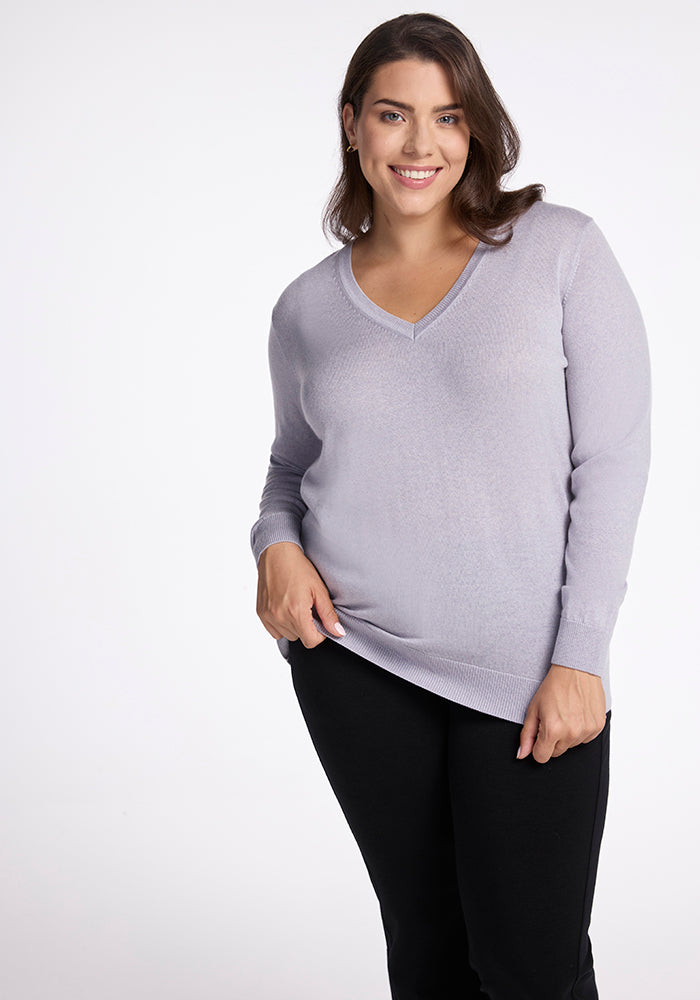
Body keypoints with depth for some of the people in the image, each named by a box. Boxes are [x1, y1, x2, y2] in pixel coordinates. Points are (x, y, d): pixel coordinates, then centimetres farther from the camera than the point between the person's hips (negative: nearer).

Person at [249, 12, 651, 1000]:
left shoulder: (561, 250, -3)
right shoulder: (307, 306, 6)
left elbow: (613, 461, -6)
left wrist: (580, 656, -11)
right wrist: (276, 542, -4)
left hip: (526, 674, -2)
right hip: (355, 661, 3)